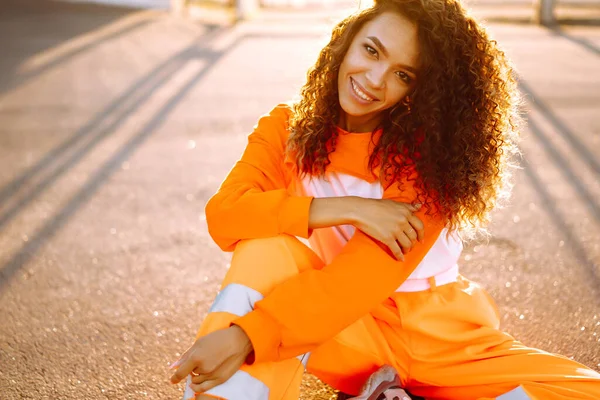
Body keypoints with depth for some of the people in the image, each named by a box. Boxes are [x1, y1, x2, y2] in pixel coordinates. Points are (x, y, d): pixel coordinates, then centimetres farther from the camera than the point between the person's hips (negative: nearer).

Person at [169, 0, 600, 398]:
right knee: (267, 244, -26)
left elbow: (365, 276, -25)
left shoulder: (425, 149, -14)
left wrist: (247, 335, -38)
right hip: (345, 333, 1)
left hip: (438, 336, 0)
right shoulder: (287, 128, -4)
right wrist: (347, 209, -28)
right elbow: (224, 214, -18)